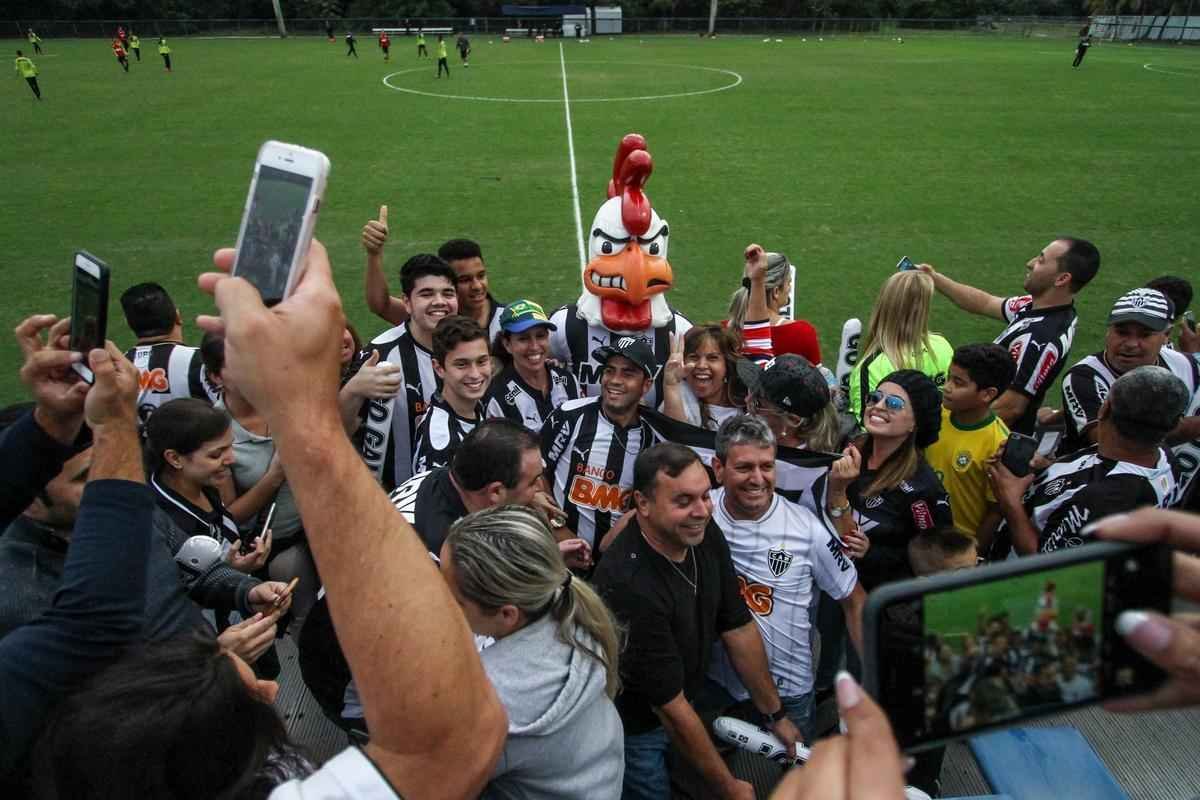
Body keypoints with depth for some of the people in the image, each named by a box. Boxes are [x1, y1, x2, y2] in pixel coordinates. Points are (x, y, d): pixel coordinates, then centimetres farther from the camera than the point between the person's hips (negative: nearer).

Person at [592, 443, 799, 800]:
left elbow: (738, 628, -3)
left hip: (689, 705, 6)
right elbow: (670, 705, -26)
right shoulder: (629, 583, -36)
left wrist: (776, 716, 4)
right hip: (635, 729, -6)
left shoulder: (704, 533, -15)